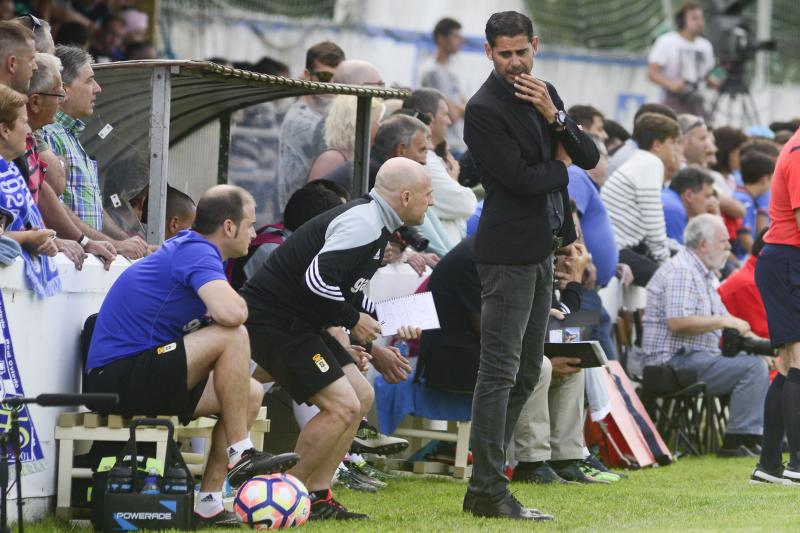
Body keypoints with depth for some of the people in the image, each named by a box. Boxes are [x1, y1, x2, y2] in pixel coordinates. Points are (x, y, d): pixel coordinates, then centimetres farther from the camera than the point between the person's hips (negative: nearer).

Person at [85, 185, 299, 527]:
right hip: (117, 376, -10)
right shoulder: (197, 252, -14)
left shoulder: (190, 247, 17)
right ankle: (240, 456, -14)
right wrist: (239, 304, -6)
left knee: (251, 394, 9)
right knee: (231, 336, -23)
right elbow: (231, 314, -29)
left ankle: (207, 504, 3)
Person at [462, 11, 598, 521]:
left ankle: (488, 476, 16)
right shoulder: (484, 109, -13)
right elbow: (519, 178, -20)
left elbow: (589, 158, 6)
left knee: (526, 373, 11)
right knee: (500, 372, -10)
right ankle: (489, 492, -10)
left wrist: (554, 117, -10)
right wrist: (559, 166, -1)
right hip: (509, 253, -9)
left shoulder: (546, 93, 11)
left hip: (542, 250, 9)